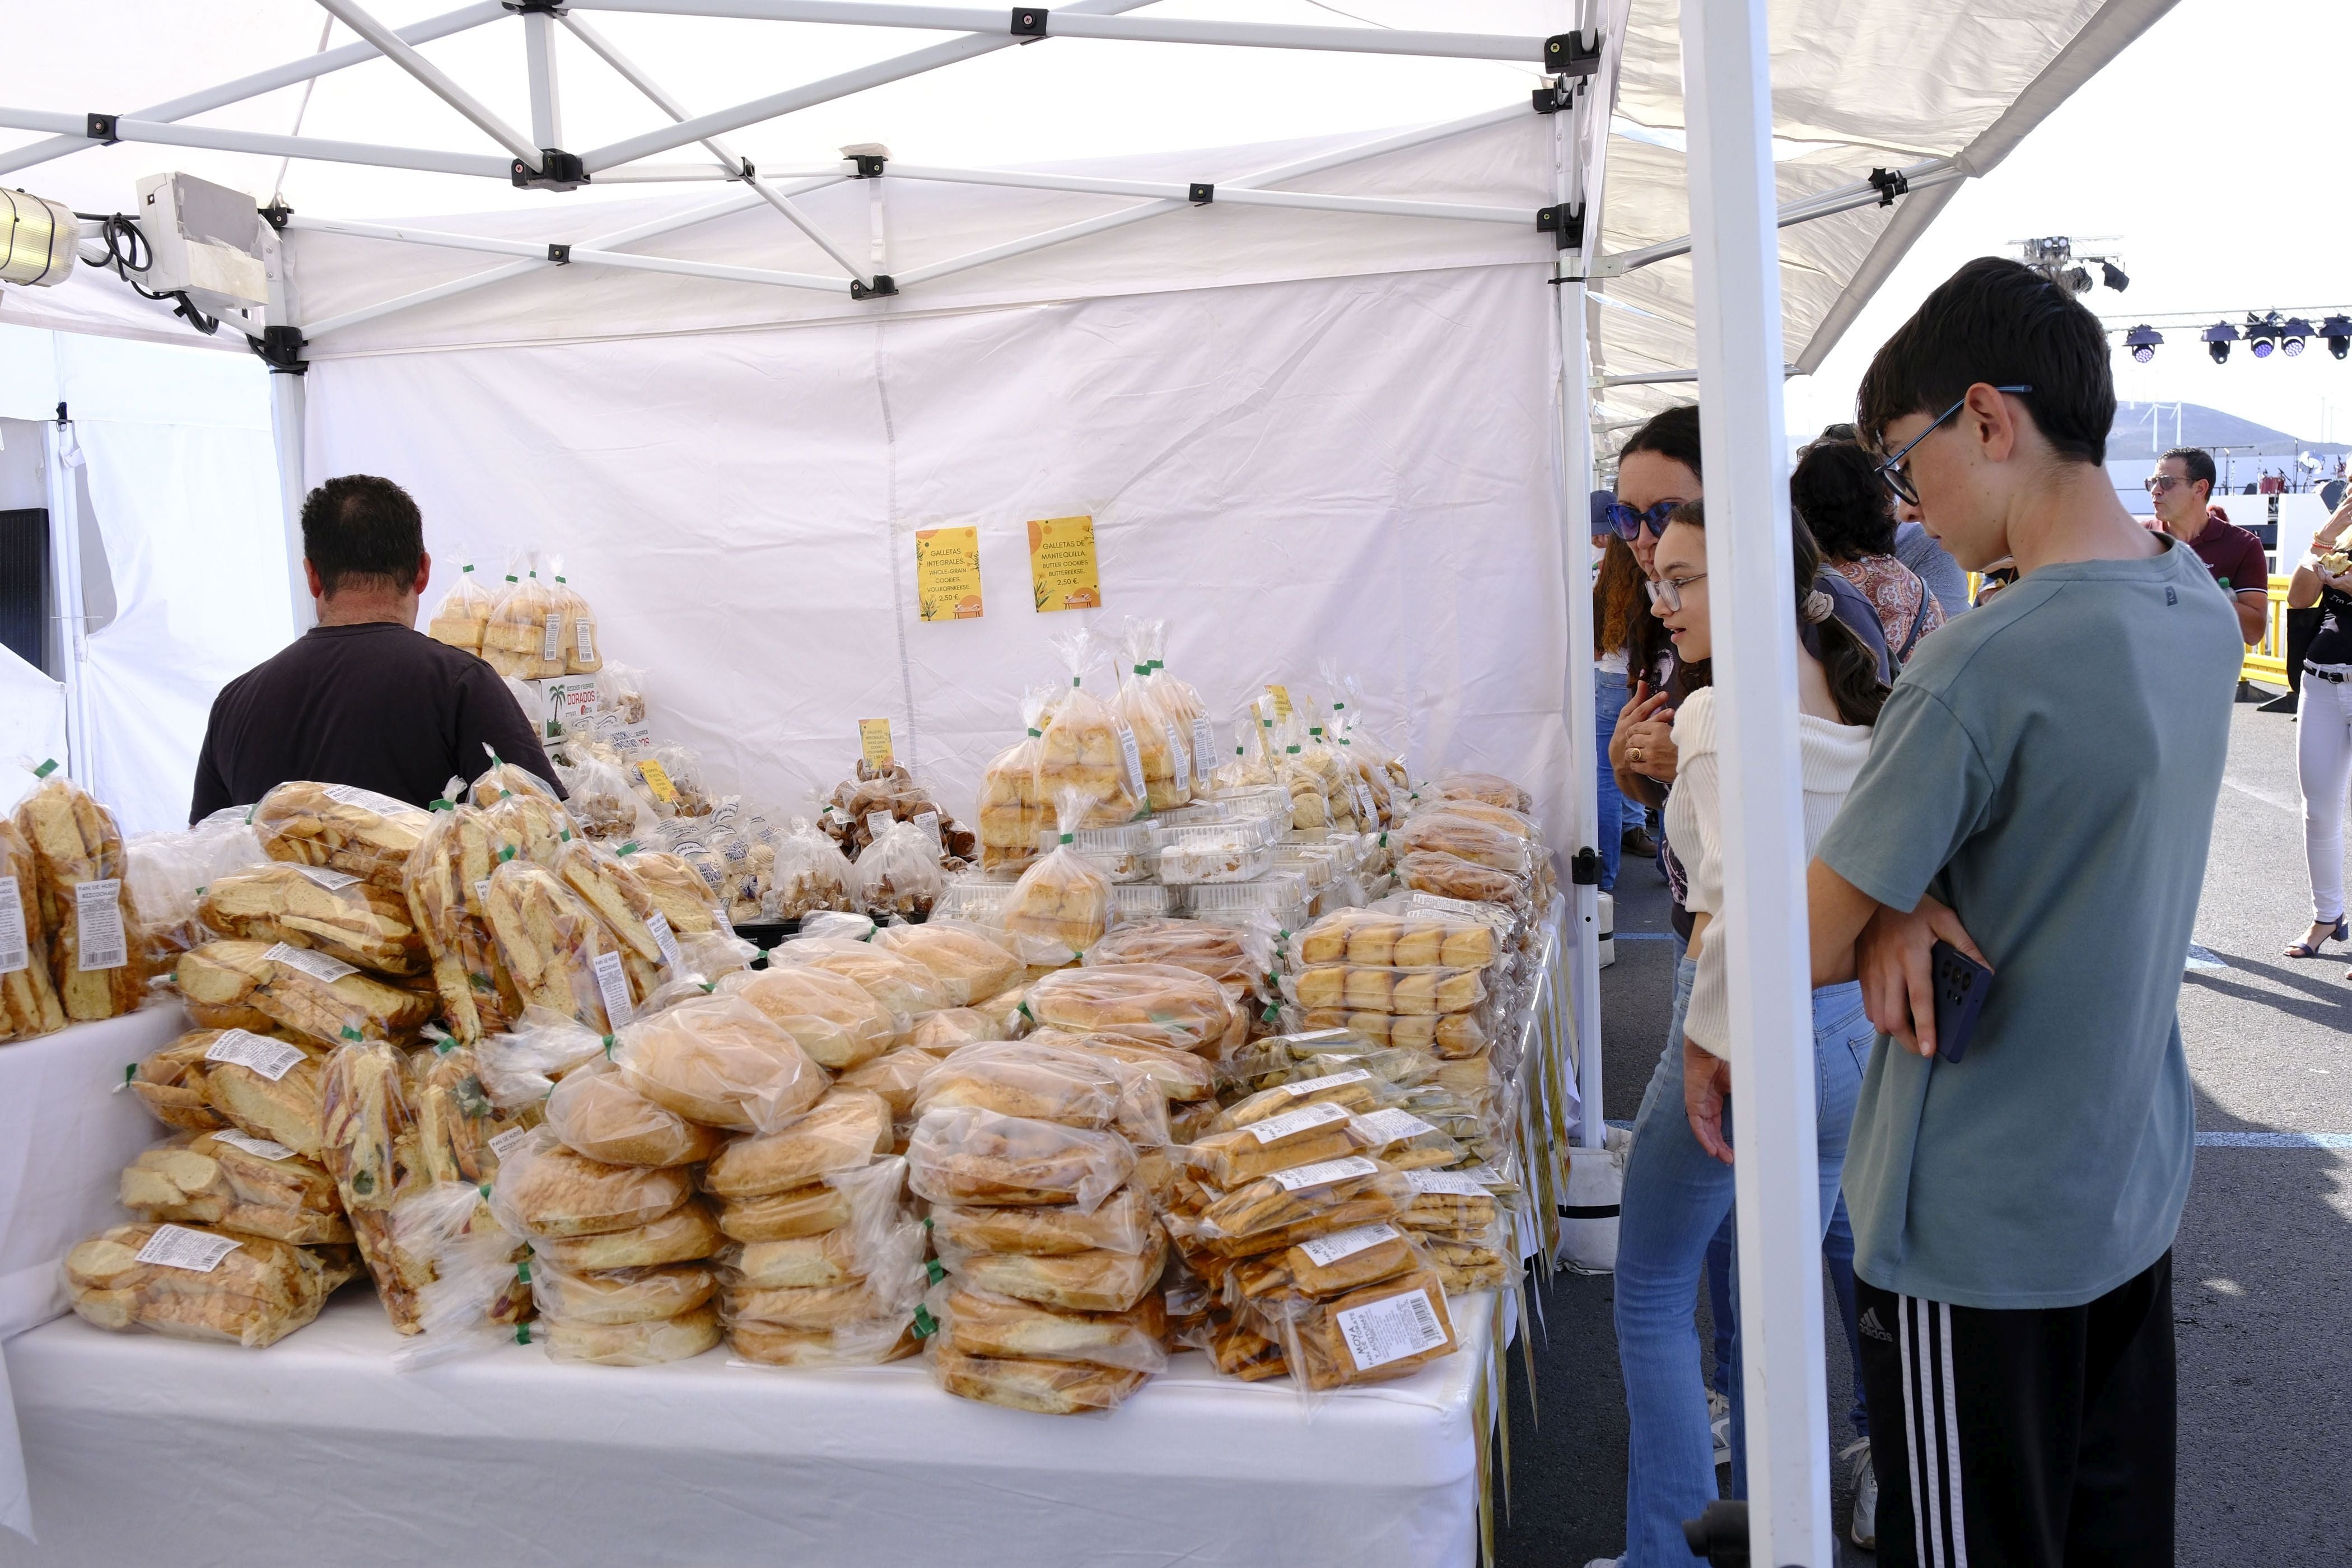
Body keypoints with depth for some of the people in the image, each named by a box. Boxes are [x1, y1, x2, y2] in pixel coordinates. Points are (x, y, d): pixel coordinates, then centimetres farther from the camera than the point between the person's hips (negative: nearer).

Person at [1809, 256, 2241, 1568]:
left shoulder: (1987, 663, -26)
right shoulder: (2201, 608, 1)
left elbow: (1804, 948, -22)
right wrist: (1907, 912, -11)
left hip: (1979, 1231, -8)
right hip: (2136, 1190, 8)